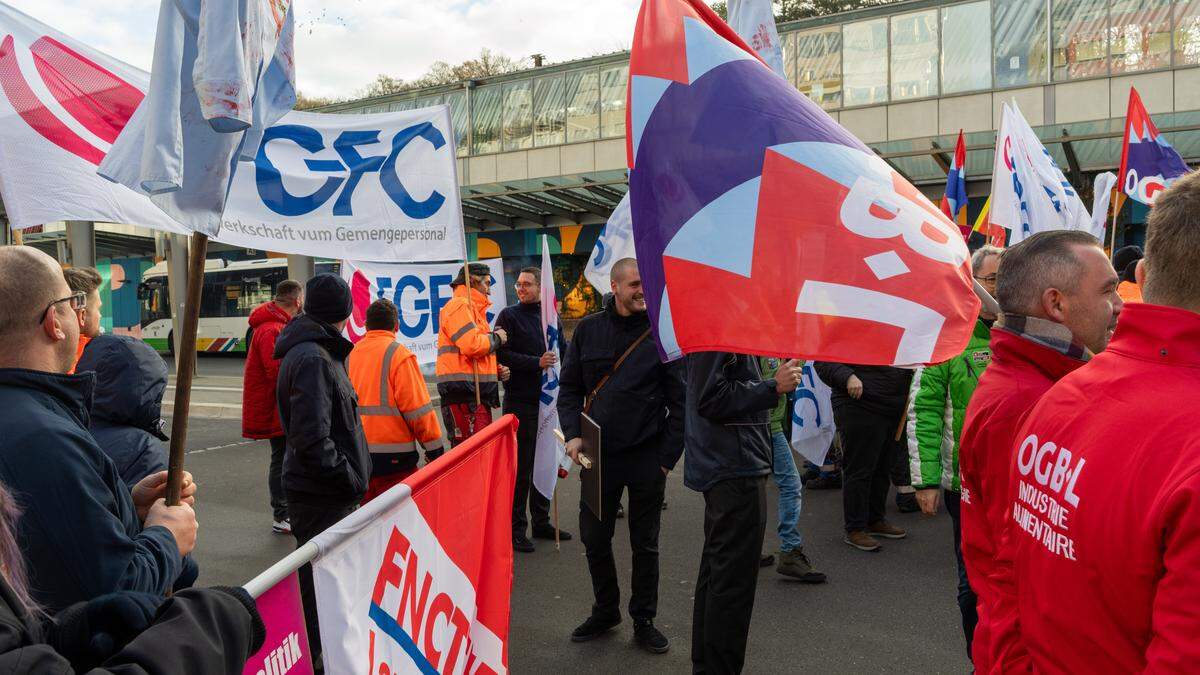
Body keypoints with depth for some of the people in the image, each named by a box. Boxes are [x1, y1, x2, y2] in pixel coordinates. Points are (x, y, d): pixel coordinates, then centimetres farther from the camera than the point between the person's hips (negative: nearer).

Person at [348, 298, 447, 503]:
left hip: (358, 454, 6)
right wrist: (435, 446, -3)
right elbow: (418, 408, -13)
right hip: (394, 456, -6)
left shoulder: (351, 355, 8)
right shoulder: (398, 353, -10)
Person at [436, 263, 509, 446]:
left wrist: (497, 370, 11)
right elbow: (472, 345, -22)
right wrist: (496, 338, -3)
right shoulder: (459, 306, -7)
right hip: (463, 394, -11)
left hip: (478, 394, 11)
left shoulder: (472, 308, 26)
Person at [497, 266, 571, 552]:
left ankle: (541, 521, 25)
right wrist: (537, 363, -19)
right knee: (520, 467, -2)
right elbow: (503, 355, -12)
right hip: (519, 402, -5)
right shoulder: (509, 316, -2)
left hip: (547, 400, 6)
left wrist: (555, 362, -1)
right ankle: (516, 528, 7)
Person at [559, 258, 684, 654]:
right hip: (599, 455, 2)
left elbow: (679, 400, -5)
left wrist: (668, 456, -9)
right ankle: (605, 611, 33)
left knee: (645, 544, 11)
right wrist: (573, 435, -6)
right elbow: (569, 387, 7)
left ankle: (643, 621, 28)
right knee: (594, 538, 12)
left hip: (647, 458, -2)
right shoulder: (589, 330, 2)